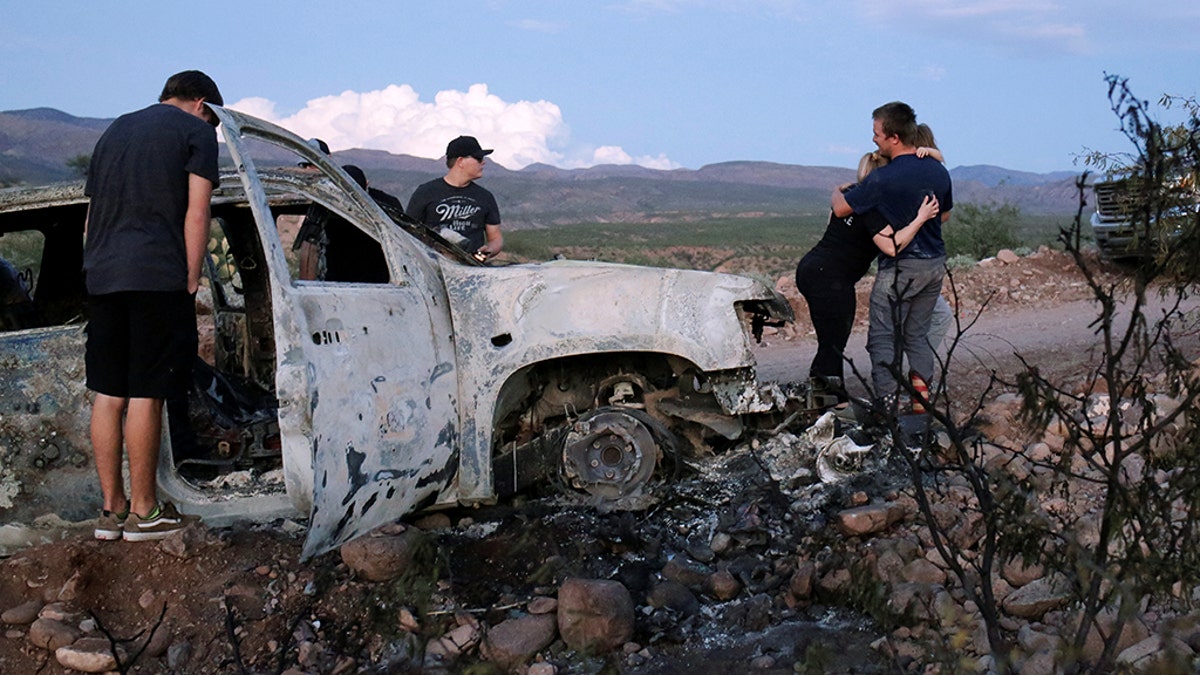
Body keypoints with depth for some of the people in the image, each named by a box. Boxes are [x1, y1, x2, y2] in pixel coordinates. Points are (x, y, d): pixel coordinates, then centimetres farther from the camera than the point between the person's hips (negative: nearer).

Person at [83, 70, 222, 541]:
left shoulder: (115, 131, 24)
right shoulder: (197, 131, 4)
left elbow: (93, 213, 22)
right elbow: (195, 215, -6)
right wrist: (191, 281, -4)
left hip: (102, 277, 6)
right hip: (158, 276, -6)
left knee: (108, 393, 8)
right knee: (145, 394, -3)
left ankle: (112, 508, 13)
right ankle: (143, 511, 3)